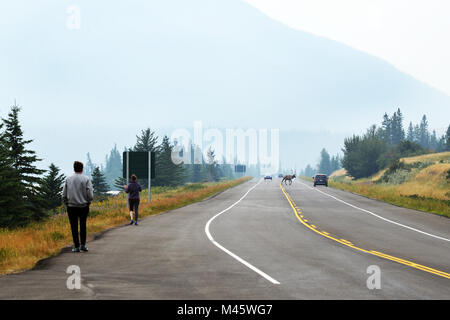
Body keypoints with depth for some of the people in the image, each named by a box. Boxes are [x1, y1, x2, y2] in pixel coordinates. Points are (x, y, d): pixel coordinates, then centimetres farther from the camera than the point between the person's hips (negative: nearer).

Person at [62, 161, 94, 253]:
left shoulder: (68, 179, 1)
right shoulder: (86, 179, -6)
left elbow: (64, 194, 2)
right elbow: (90, 195, -10)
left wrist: (67, 204, 13)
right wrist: (88, 202, 7)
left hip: (71, 207, 1)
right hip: (84, 206, -1)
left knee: (74, 227, 6)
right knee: (83, 226, 14)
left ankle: (76, 246, 4)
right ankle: (83, 245, 9)